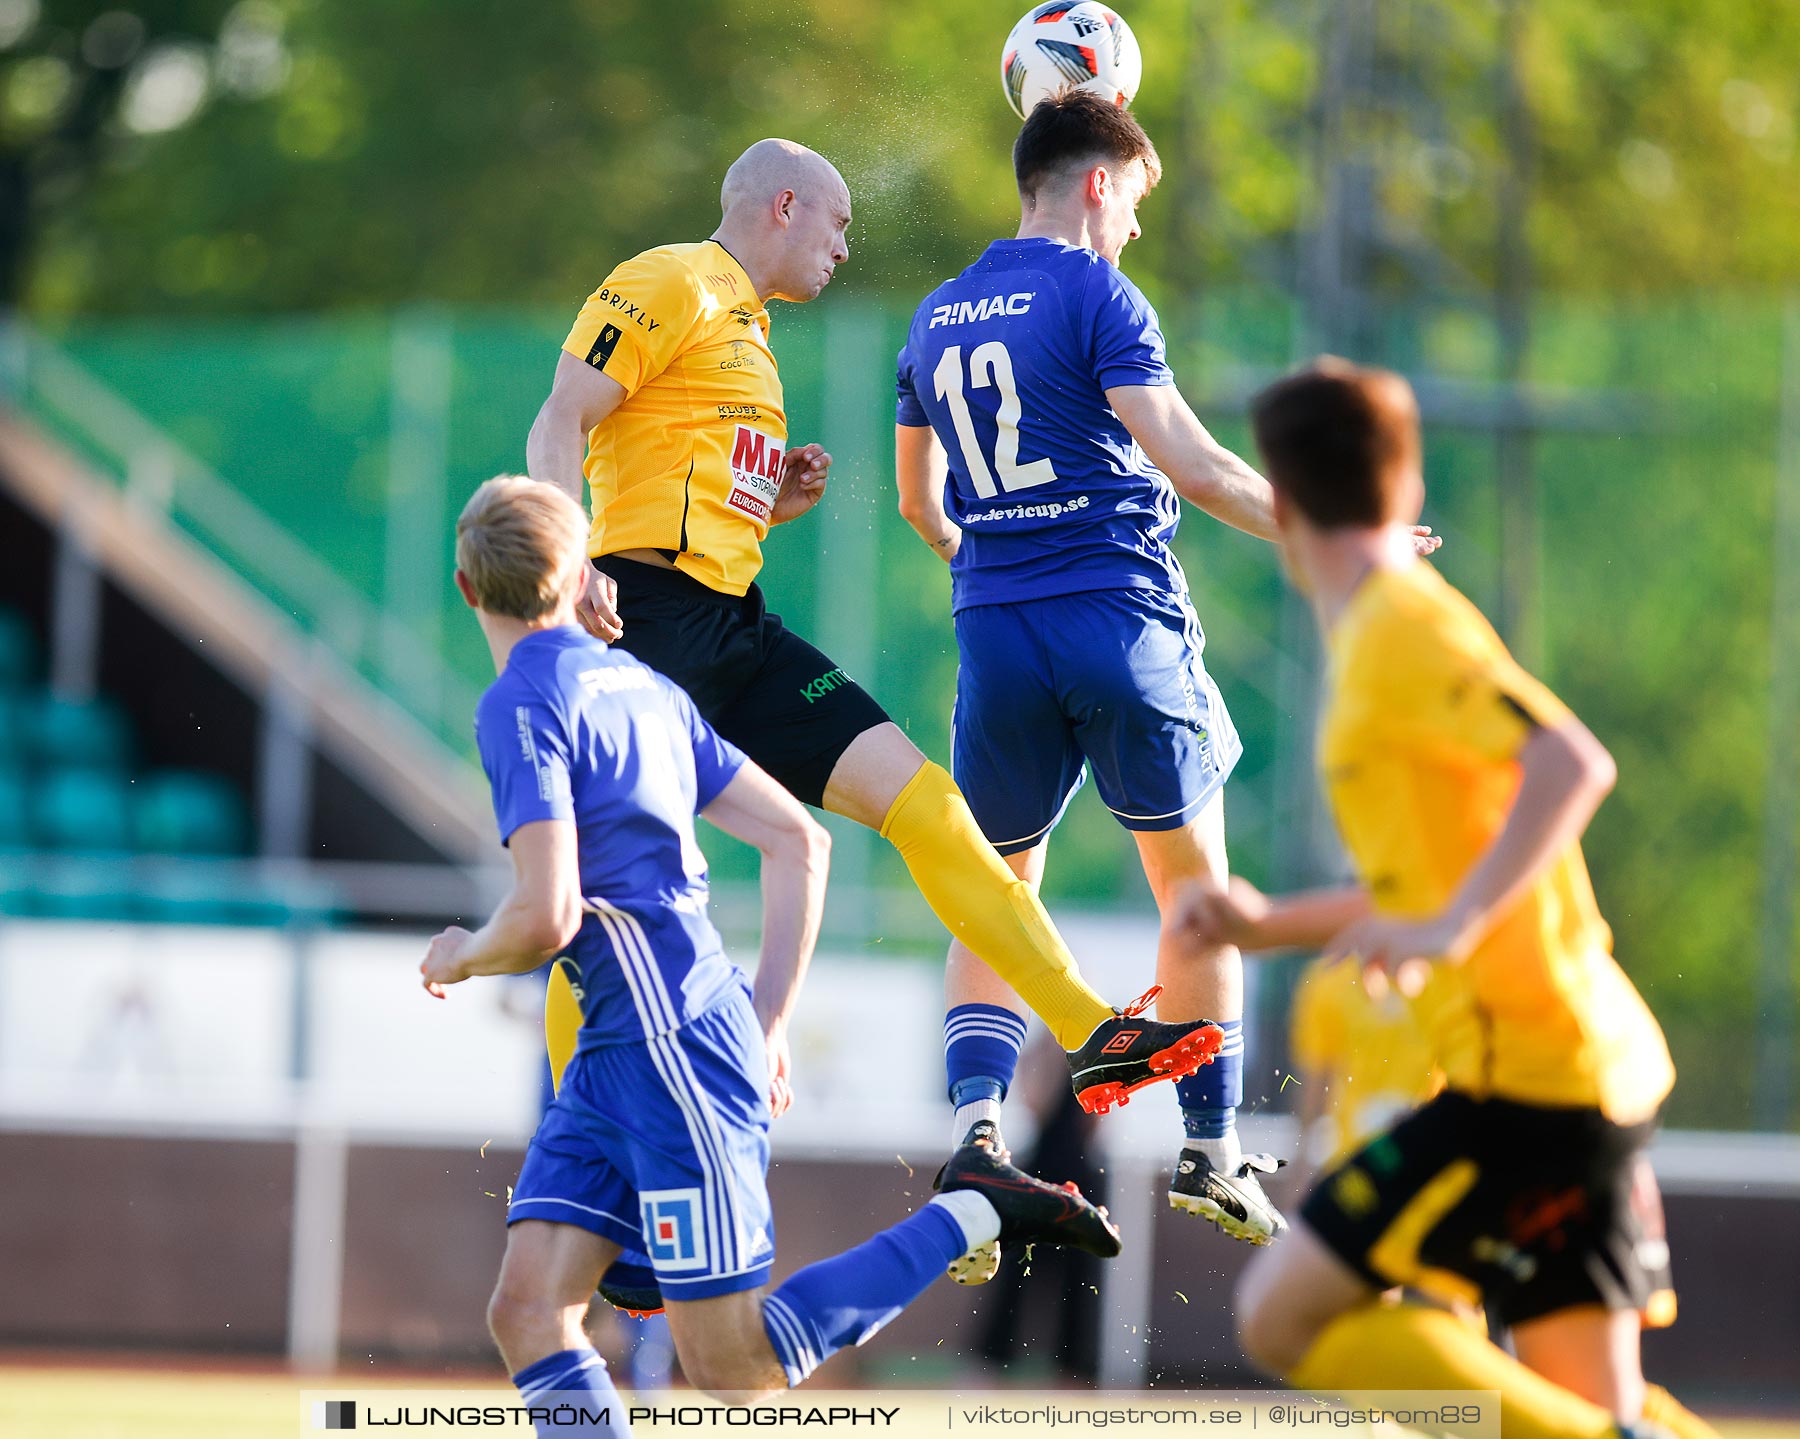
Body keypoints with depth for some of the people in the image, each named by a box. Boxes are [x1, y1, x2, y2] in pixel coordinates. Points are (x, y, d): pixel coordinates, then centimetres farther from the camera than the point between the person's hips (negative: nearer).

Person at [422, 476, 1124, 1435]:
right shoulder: (639, 684, 14)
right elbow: (798, 841, 16)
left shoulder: (521, 705, -12)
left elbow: (545, 919, -21)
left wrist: (459, 958, 2)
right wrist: (768, 1022, 20)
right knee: (527, 1312, 0)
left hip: (673, 1054, -9)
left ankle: (971, 1214, 0)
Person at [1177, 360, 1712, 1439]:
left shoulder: (1401, 630, -10)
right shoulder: (1388, 632, 19)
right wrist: (1275, 925, 25)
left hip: (1528, 1075, -9)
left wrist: (1450, 927, -31)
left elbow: (1573, 764, -25)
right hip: (1591, 1068, 9)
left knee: (1284, 1313, -6)